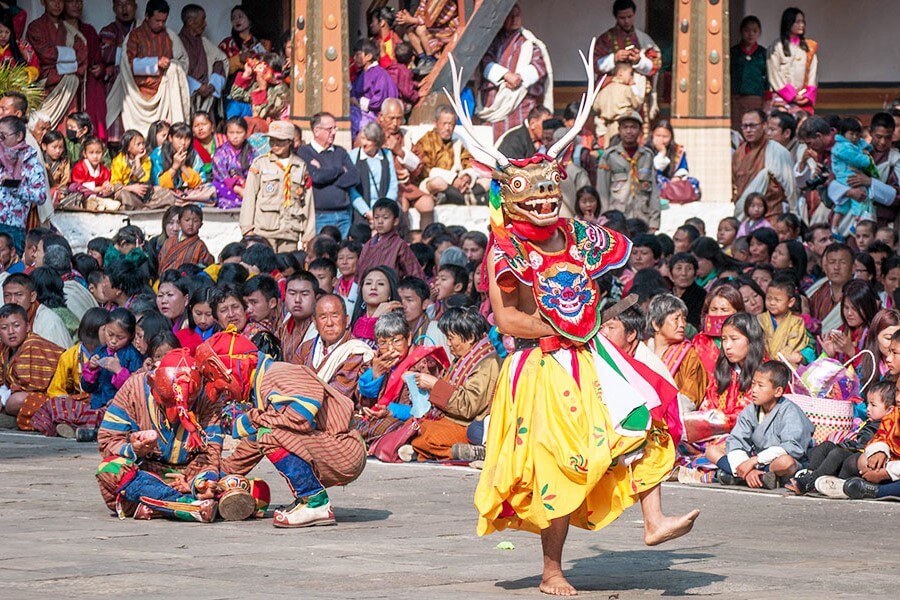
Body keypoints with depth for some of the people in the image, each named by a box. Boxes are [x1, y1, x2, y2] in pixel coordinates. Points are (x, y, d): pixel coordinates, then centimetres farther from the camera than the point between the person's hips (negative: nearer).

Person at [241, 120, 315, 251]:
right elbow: (249, 196, 5)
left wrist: (308, 235, 8)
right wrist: (247, 227, -2)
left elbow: (307, 201, 11)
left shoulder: (301, 167, 11)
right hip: (264, 231, -2)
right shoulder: (260, 163, 6)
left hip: (290, 232, 2)